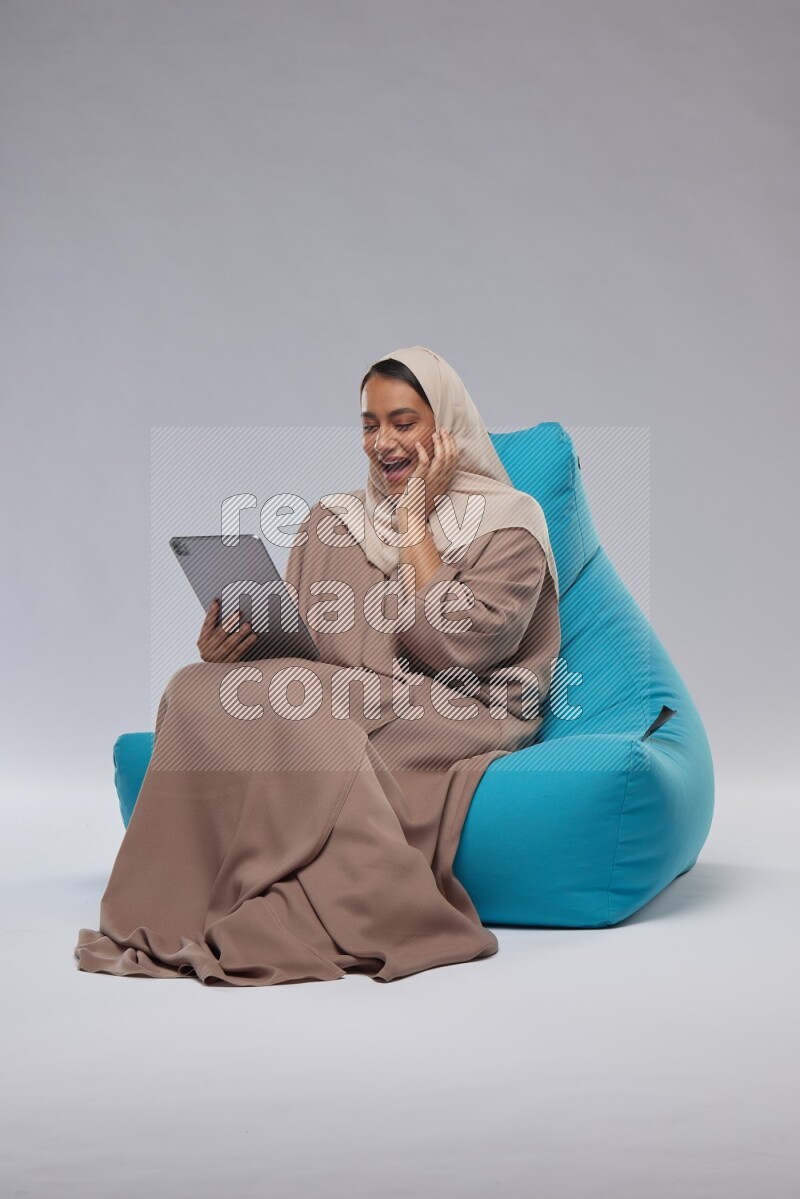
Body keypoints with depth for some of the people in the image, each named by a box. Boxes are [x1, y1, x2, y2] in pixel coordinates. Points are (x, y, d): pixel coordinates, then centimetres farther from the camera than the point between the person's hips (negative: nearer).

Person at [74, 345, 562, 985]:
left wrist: (415, 520, -5)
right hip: (330, 705, 5)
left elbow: (454, 646, -12)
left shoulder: (507, 524, 4)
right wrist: (227, 649, -12)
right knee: (202, 688, -24)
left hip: (454, 717, -4)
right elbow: (289, 643, 11)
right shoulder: (332, 520, 18)